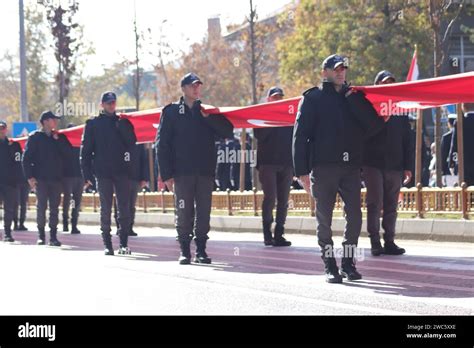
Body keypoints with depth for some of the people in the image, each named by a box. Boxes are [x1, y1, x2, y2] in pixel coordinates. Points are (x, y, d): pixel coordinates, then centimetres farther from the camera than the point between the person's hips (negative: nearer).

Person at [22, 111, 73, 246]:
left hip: (56, 178, 3)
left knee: (54, 208, 2)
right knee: (41, 207, -2)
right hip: (41, 178, -3)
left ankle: (53, 236, 4)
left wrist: (57, 139, -8)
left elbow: (68, 152, -2)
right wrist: (30, 177, -9)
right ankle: (41, 235, 5)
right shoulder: (35, 137, 1)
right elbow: (26, 158, -2)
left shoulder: (60, 137, 12)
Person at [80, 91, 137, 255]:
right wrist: (87, 174, -4)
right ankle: (107, 244, 4)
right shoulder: (93, 124, 7)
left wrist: (122, 127, -13)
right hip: (103, 172, -1)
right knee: (105, 209, 1)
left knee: (124, 208, -2)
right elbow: (86, 150, 3)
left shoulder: (123, 122, 12)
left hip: (122, 171, 1)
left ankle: (124, 243, 1)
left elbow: (132, 142, 0)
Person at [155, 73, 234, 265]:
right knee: (183, 213, -2)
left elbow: (228, 132, 2)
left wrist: (208, 117, -9)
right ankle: (184, 250, 6)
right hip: (181, 172, -2)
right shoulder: (171, 111, 5)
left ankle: (201, 250, 10)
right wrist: (166, 174, -7)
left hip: (205, 171, 2)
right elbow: (162, 144, 1)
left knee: (203, 214, 3)